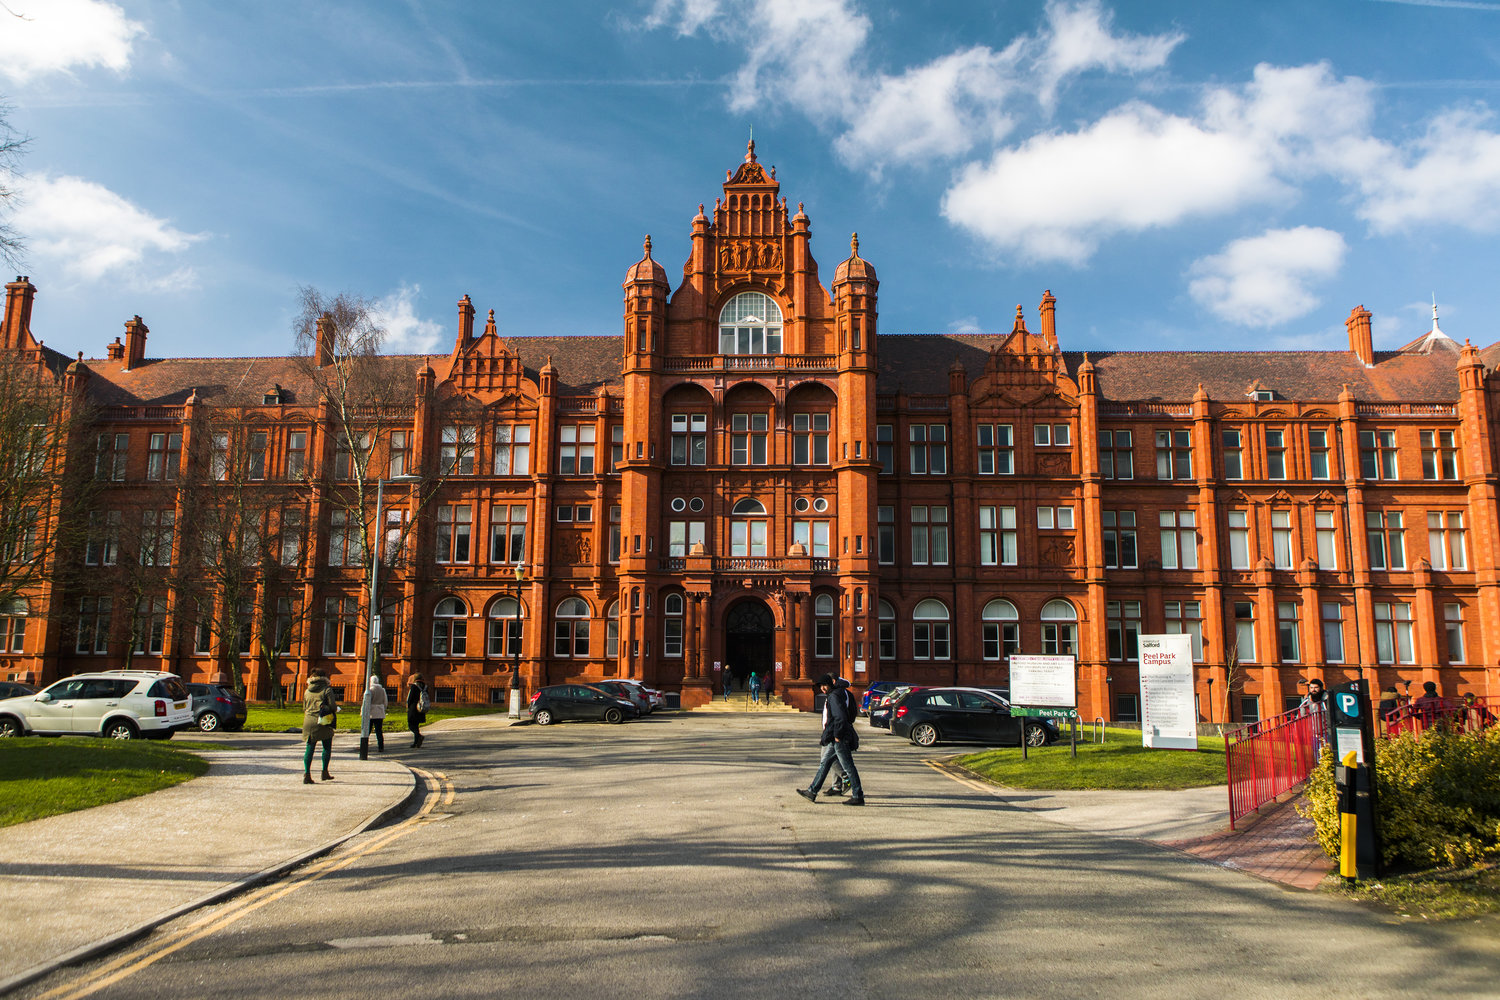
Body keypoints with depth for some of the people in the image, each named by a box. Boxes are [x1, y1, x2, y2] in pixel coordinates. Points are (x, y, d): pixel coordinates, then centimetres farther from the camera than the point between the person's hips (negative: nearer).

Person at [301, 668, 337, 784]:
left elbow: (304, 708, 16)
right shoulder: (327, 689, -6)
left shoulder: (307, 691, 10)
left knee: (309, 748, 6)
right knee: (327, 747, 10)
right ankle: (325, 772, 12)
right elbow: (333, 706, -11)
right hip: (323, 722, -4)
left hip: (308, 722, 4)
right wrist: (335, 710, 10)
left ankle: (307, 773, -6)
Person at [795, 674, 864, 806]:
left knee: (848, 767, -4)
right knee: (824, 763, 13)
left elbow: (841, 717, -25)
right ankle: (812, 791, 19)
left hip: (840, 738, -11)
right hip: (835, 738, 11)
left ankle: (858, 796, 2)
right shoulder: (830, 696, 15)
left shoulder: (834, 696, -15)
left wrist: (837, 735, -19)